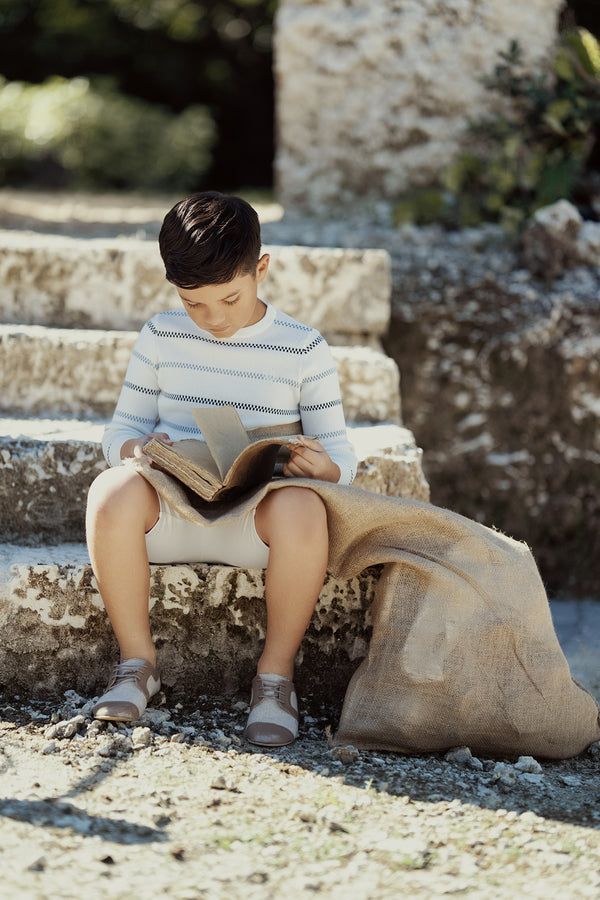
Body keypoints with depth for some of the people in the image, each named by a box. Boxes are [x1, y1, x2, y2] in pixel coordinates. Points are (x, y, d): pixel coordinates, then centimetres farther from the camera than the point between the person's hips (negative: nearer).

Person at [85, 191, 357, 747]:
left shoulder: (303, 350, 5)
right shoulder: (161, 337, 10)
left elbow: (340, 452, 6)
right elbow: (121, 430, 13)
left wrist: (325, 467, -21)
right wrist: (137, 450, -13)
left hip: (257, 514, -1)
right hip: (170, 509, 2)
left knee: (301, 508, -38)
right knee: (111, 491, -34)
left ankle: (275, 674, -17)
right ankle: (136, 661, -14)